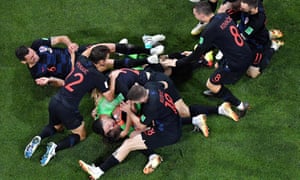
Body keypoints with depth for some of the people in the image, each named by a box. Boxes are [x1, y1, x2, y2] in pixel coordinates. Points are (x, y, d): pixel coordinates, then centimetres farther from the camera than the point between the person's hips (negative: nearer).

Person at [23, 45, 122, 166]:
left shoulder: (81, 61, 4)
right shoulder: (98, 77, -12)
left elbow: (90, 48, 28)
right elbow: (109, 97, 0)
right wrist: (113, 78, 5)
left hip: (55, 101, 6)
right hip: (67, 108, -6)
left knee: (56, 126, 35)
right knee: (81, 135, 19)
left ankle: (38, 139, 5)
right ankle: (55, 147, -6)